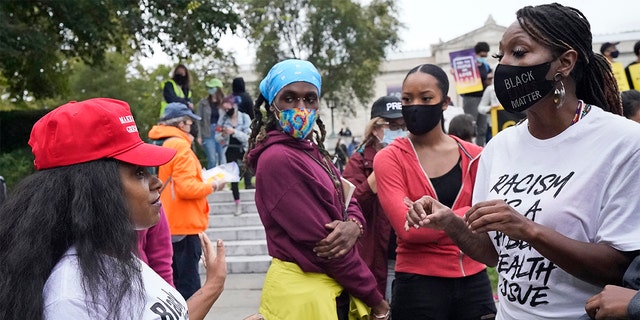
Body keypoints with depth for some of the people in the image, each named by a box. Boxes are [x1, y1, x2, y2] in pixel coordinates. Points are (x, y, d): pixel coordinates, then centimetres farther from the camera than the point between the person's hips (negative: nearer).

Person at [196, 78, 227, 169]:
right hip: (208, 134, 0)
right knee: (212, 160, -1)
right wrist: (199, 136, -3)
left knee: (223, 159, -1)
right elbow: (199, 120, 3)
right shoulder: (203, 103, 5)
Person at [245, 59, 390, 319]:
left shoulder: (311, 150, 10)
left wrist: (353, 225, -17)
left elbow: (347, 201, 8)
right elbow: (319, 241, -21)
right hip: (302, 293, -9)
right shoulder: (278, 159, -20)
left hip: (333, 289, 9)